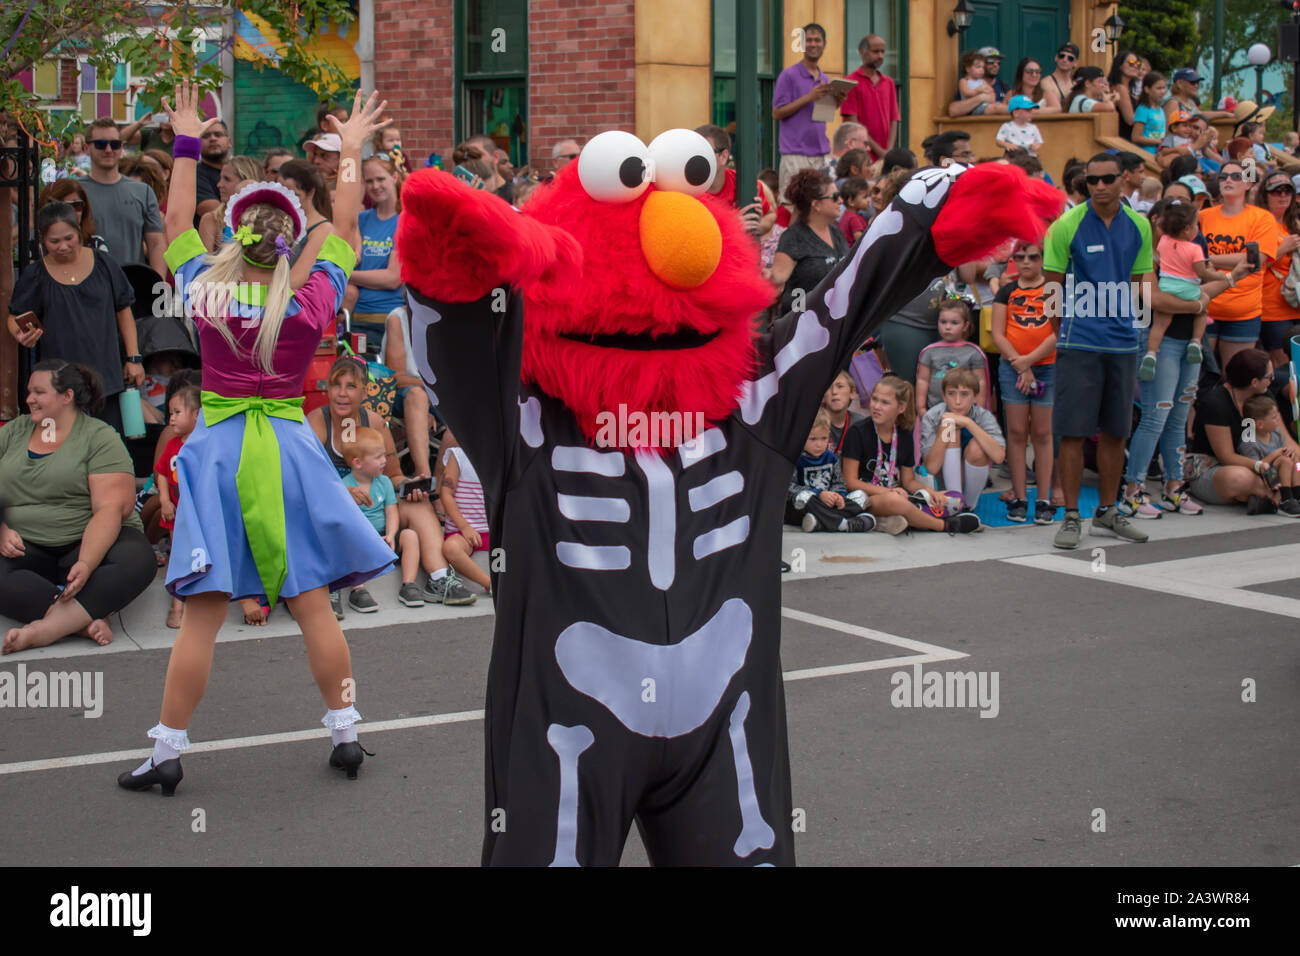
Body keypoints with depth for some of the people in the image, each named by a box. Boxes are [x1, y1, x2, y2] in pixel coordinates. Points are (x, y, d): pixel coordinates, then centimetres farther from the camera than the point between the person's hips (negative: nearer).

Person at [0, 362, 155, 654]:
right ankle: (86, 619, -35)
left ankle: (45, 629, -43)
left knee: (137, 561, -34)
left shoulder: (99, 437, -3)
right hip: (26, 547, 3)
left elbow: (111, 508, -14)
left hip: (87, 542, -2)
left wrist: (86, 564, -28)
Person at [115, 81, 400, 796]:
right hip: (287, 449, 0)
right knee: (312, 604, 6)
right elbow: (344, 227, 9)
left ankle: (168, 750, 5)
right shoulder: (310, 305, -4)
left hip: (218, 449, 0)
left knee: (201, 613, 0)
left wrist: (187, 144, 18)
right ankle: (345, 734, 13)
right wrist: (350, 152, 18)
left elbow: (176, 221, 12)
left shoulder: (205, 293, -4)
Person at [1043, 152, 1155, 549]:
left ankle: (1107, 513, 21)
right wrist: (1063, 333, 0)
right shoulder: (1066, 225, -5)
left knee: (1115, 432, 10)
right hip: (1079, 344, -4)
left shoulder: (1138, 226, 6)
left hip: (1123, 343, 4)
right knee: (1073, 432, -4)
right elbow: (1053, 287, 0)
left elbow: (1143, 278, 16)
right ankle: (1071, 517, 4)